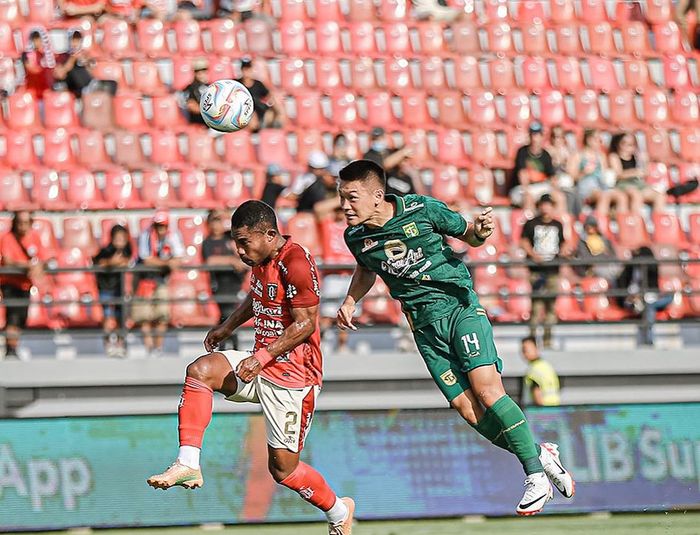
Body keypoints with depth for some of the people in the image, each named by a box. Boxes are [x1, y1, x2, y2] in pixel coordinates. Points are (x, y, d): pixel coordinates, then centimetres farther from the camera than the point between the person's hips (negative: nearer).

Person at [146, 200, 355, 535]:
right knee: (200, 370, -18)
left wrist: (262, 356, -24)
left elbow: (306, 323, -21)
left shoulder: (296, 263, -19)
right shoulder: (262, 260, 8)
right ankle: (188, 464, -23)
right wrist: (227, 327, 20)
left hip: (291, 376, -8)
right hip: (261, 364, 8)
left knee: (283, 468, -1)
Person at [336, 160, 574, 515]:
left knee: (486, 390, -21)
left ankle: (536, 476, -10)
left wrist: (480, 232, -18)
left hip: (459, 306, -4)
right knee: (467, 410, -8)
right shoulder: (356, 237, -1)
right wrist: (350, 301, 7)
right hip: (425, 325, 4)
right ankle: (540, 454, 11)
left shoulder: (423, 210, -12)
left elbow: (466, 236, 4)